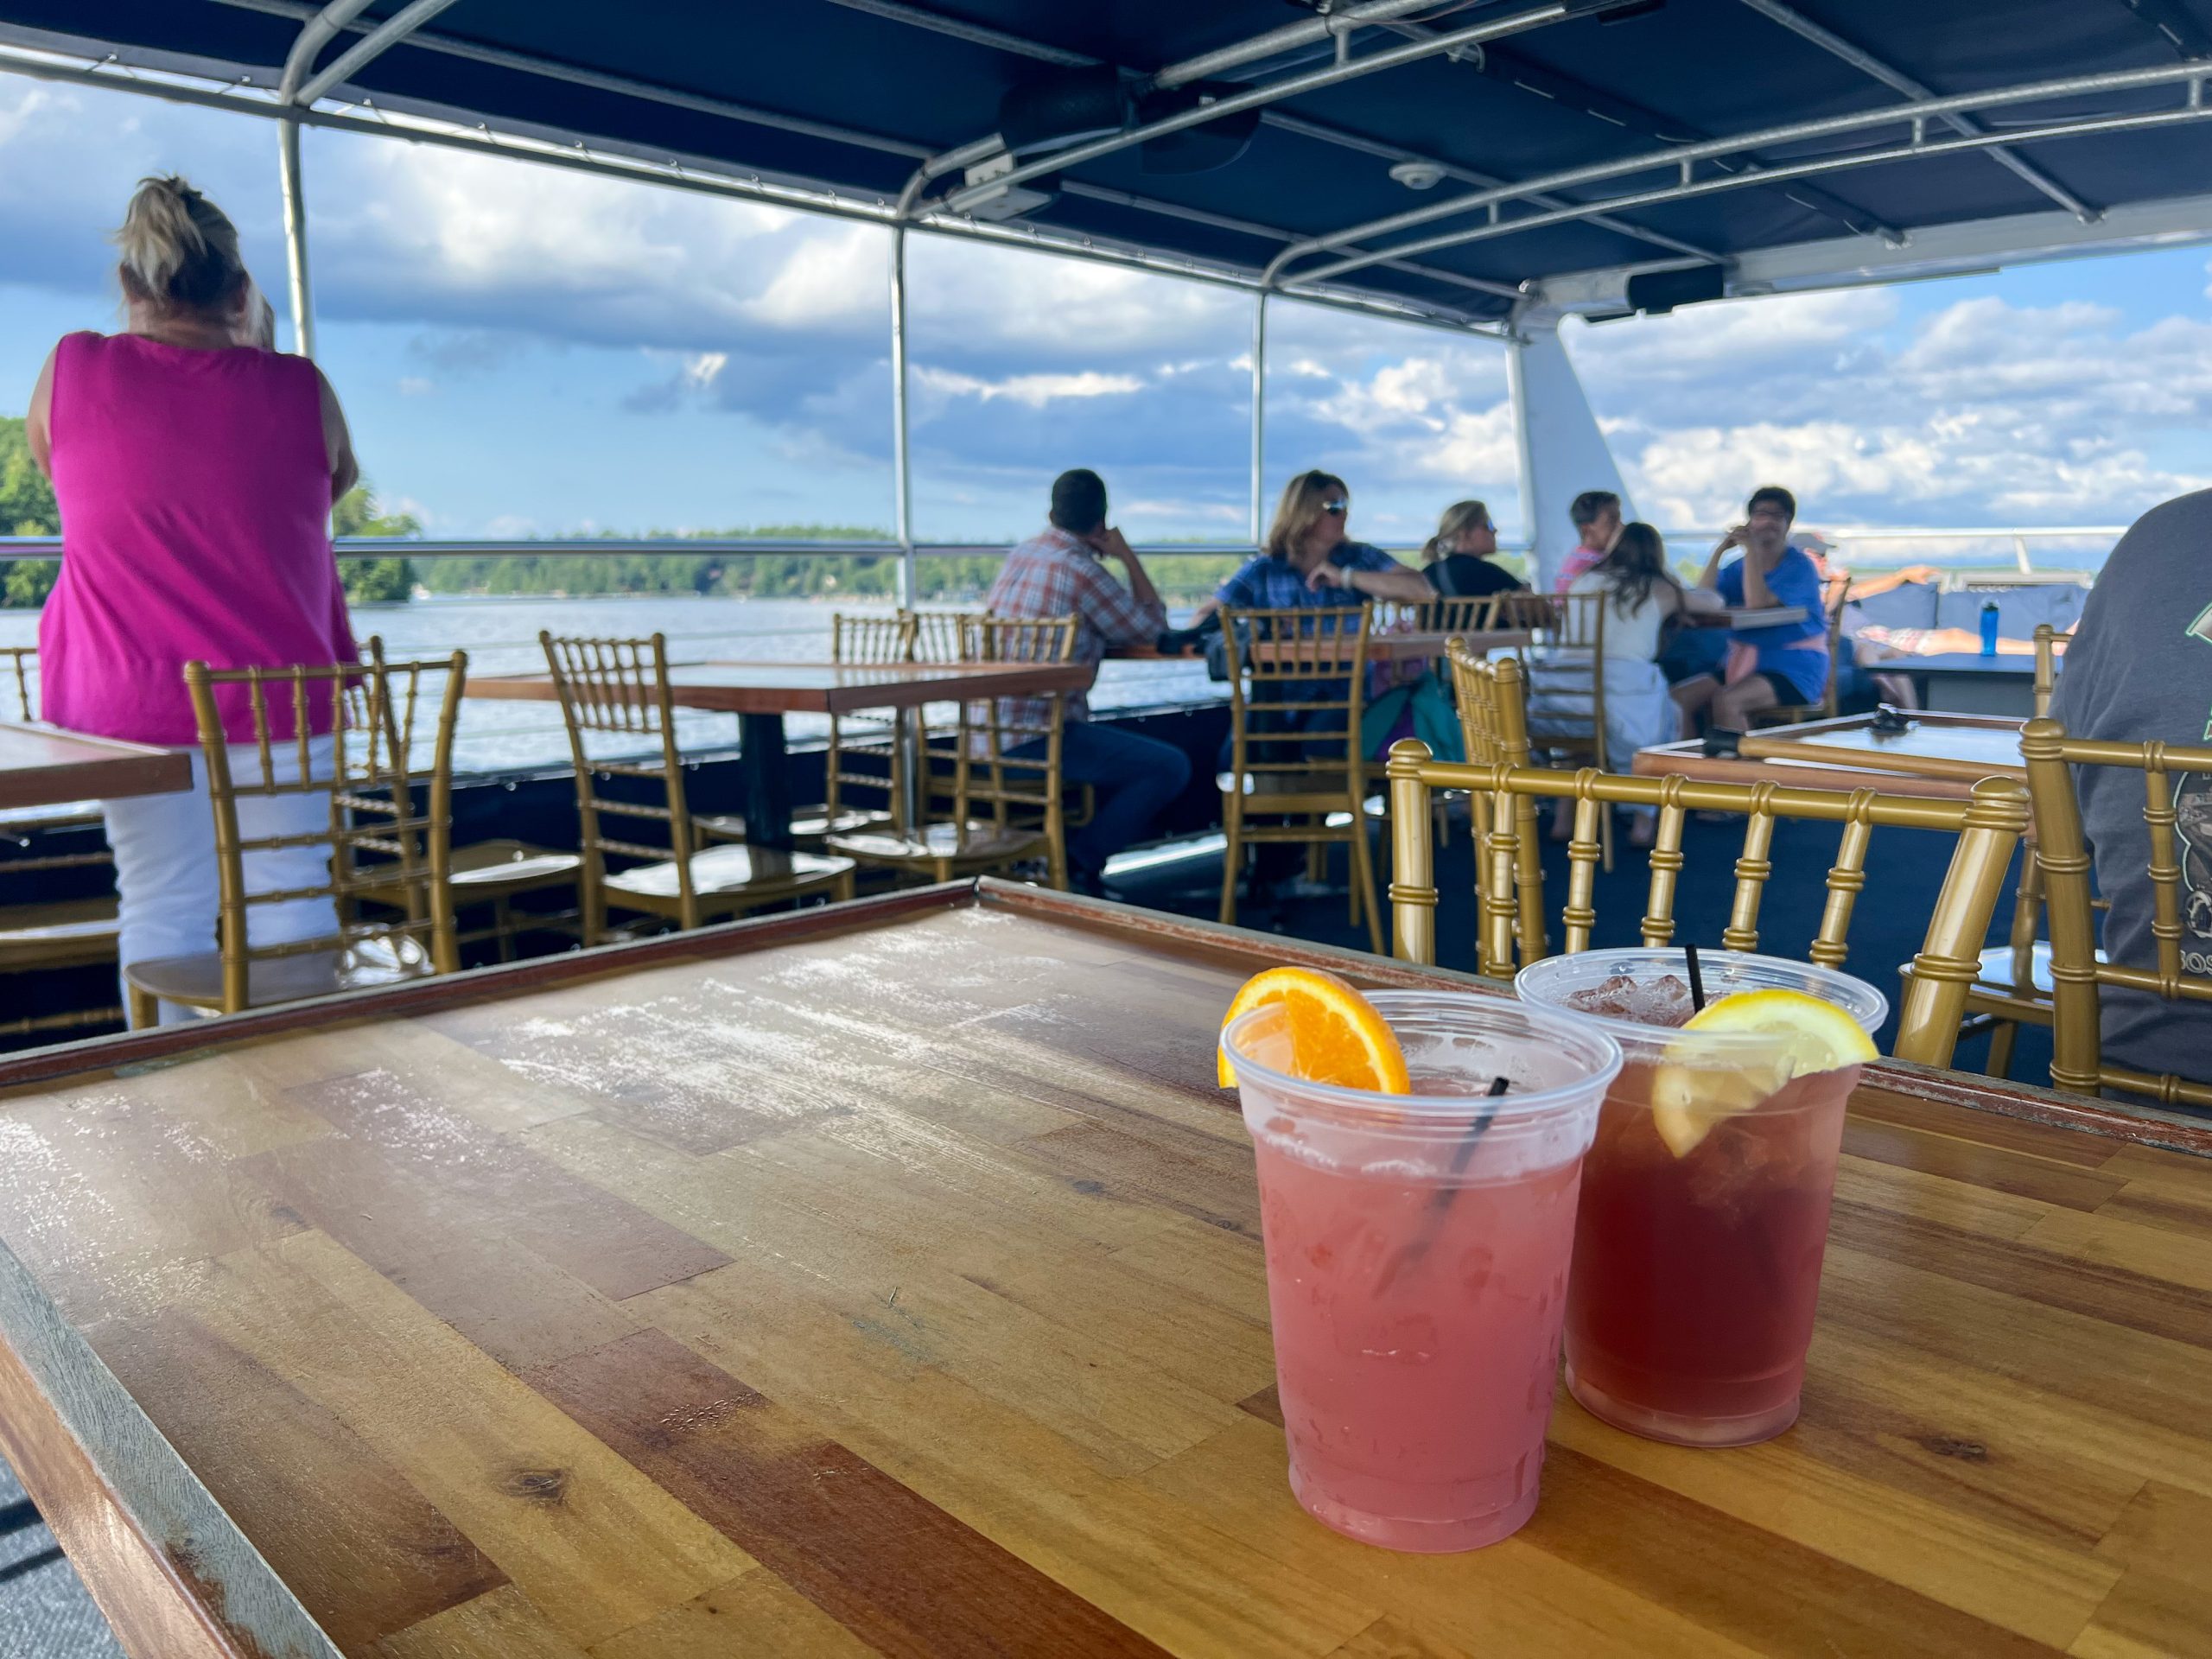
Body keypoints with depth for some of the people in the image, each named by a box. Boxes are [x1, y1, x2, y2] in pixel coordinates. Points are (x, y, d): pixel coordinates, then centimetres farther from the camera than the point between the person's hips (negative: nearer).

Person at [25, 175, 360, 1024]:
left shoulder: (71, 371, -4)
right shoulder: (298, 387, -7)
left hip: (131, 698, 1)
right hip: (280, 693, 0)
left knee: (159, 906, 7)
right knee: (291, 893, 7)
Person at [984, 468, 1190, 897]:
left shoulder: (1020, 555, 12)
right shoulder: (1082, 572, -13)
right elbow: (1153, 627, 0)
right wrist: (1127, 556, 7)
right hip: (1035, 740, -9)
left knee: (1121, 750, 30)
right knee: (1171, 767, -8)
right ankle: (1077, 865, -4)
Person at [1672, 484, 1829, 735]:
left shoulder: (1799, 567, -4)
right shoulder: (1738, 568, 13)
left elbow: (1757, 604, -21)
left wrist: (1751, 549, -16)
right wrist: (1720, 549, -8)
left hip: (1794, 669, -6)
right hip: (1743, 664, 6)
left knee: (1725, 701, -34)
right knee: (1679, 697, -16)